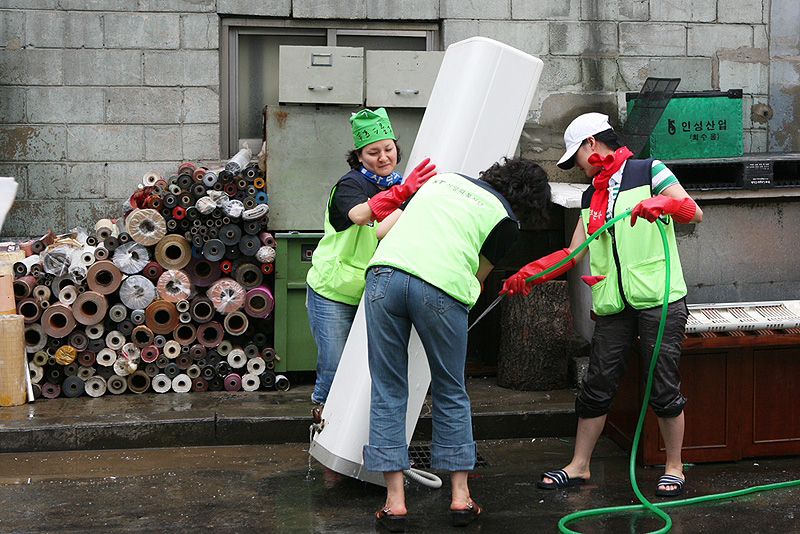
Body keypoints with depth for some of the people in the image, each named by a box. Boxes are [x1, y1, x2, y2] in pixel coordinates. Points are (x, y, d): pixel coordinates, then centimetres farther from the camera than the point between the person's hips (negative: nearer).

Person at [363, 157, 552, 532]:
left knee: (388, 392, 10)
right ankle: (460, 497, 22)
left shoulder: (443, 177, 28)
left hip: (384, 273, 3)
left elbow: (382, 229, 26)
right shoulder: (505, 219, 15)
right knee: (451, 393, 16)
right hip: (441, 288, -3)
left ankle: (395, 501, 10)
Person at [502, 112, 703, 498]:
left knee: (664, 386, -2)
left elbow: (693, 213, -8)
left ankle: (674, 468, 12)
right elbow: (573, 254, 16)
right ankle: (579, 466, 17)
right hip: (614, 306, 6)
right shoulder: (590, 198, 20)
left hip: (660, 299, -6)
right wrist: (527, 275, 5)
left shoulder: (648, 172, 2)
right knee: (597, 385, 7)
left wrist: (662, 203, -27)